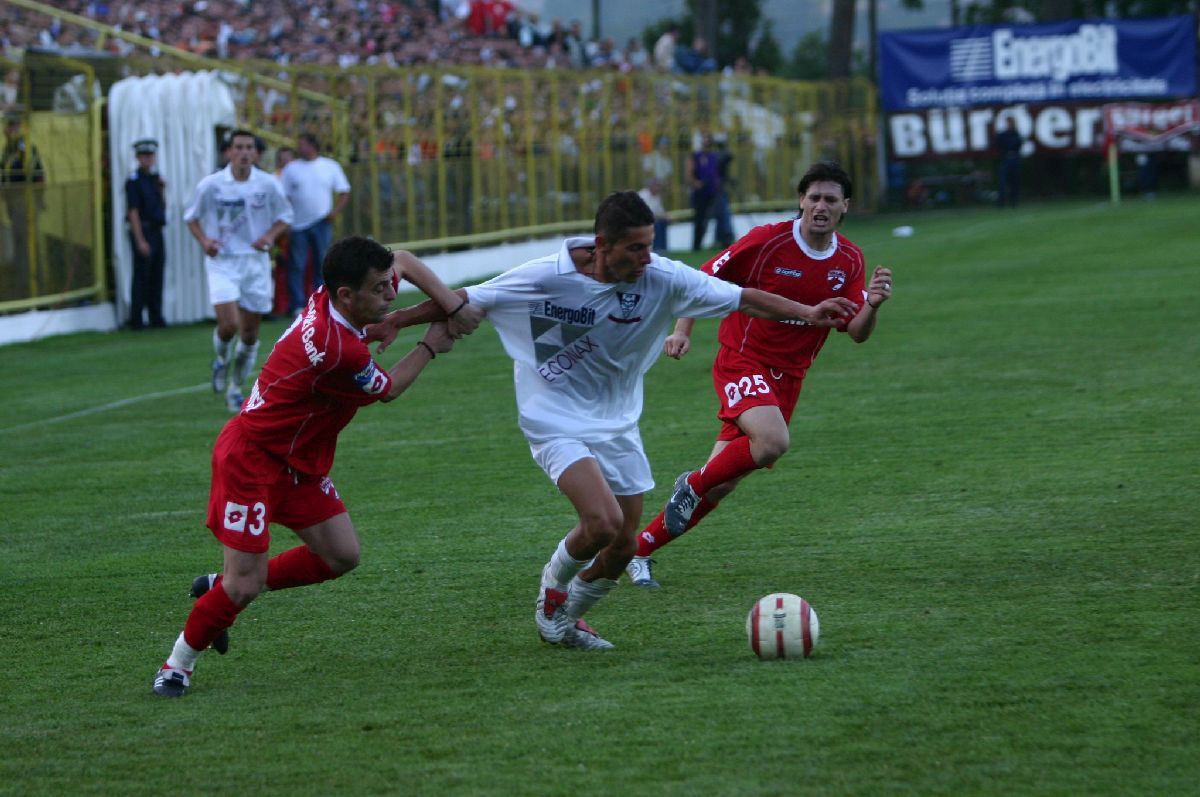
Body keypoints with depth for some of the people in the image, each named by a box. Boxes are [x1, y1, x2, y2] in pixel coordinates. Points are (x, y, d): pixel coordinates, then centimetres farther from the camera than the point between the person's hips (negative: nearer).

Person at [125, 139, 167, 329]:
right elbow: (133, 212, -13)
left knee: (156, 277, 9)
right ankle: (136, 320, -1)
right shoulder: (134, 181, -9)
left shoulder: (155, 178, 13)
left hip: (156, 231, 7)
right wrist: (140, 241, -18)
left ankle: (156, 317, 14)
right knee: (142, 277, -5)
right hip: (142, 231, -7)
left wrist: (162, 190, -1)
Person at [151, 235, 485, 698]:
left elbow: (404, 261, 11)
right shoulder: (338, 350, -31)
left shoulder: (333, 297, -7)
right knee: (246, 583, -12)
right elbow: (388, 390, -9)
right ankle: (177, 665, 9)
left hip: (298, 463, 10)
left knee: (341, 557, 7)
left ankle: (221, 589, 21)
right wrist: (430, 347, 5)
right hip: (251, 458, -10)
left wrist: (454, 307, 1)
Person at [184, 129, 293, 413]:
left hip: (256, 262, 2)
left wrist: (270, 235, -9)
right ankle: (221, 360, 17)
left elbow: (285, 215, 10)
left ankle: (235, 388, 24)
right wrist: (204, 241, -11)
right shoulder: (210, 185, -6)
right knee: (228, 323, -18)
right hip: (222, 262, -2)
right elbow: (191, 217, 7)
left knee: (250, 333, 4)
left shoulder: (268, 184, -3)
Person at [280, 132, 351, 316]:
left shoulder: (330, 166, 6)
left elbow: (344, 192, 9)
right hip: (298, 225, 0)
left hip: (322, 224, 0)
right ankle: (297, 306, 0)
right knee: (296, 266, -4)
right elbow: (284, 197, 4)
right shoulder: (291, 168, 6)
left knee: (322, 265, 2)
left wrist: (335, 211, -7)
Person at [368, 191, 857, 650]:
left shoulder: (661, 278, -13)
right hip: (557, 422, -5)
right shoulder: (547, 278, -19)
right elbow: (464, 302, -8)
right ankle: (552, 589, 7)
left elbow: (742, 299, -9)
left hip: (618, 424, 5)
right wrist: (393, 322, -8)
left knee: (623, 545, 6)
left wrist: (806, 312, -20)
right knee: (603, 521, -25)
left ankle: (566, 620, 34)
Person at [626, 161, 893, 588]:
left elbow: (857, 333, -1)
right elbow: (705, 278, -3)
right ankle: (693, 484, -8)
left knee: (722, 483, 3)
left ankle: (639, 548, 16)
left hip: (787, 377, 5)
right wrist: (682, 331, -14)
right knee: (774, 441, -33)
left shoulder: (850, 261, 3)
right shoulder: (767, 241, -11)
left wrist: (872, 305, -22)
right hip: (742, 362, -5)